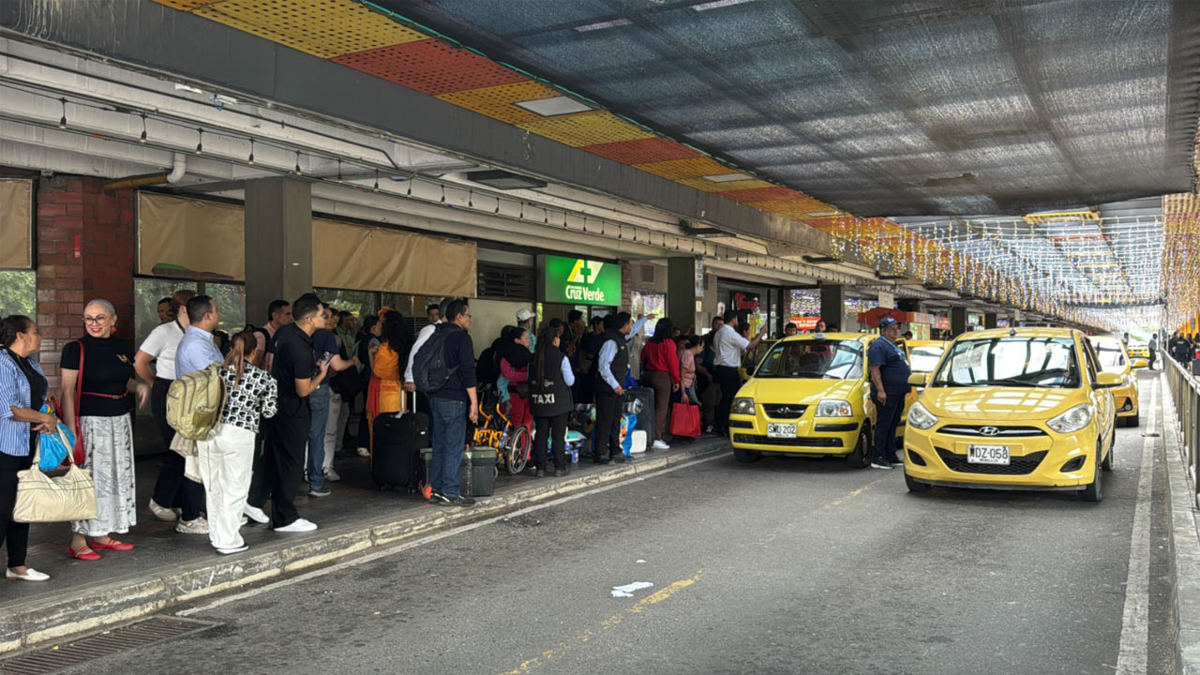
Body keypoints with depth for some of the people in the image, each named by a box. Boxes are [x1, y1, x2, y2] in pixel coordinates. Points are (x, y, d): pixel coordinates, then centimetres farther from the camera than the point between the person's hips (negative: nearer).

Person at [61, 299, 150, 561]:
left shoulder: (123, 348, 8)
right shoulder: (75, 349, -8)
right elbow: (68, 392, -11)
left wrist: (139, 385, -2)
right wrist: (70, 430, -17)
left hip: (120, 420, 7)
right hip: (90, 421, -6)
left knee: (116, 476, 11)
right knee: (88, 478, -6)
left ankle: (101, 535, 22)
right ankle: (78, 541, 2)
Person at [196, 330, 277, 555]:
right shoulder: (262, 378, -2)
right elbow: (268, 412, 4)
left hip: (208, 432, 4)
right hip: (238, 435, -4)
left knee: (213, 486, 16)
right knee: (235, 489, 5)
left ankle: (216, 535, 27)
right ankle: (228, 542, 7)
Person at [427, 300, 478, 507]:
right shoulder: (461, 337, -10)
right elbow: (468, 372, -16)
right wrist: (474, 402, -15)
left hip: (435, 397, 8)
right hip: (454, 399, -8)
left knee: (439, 446, 13)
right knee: (454, 447, -4)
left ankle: (435, 490, 17)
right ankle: (450, 493, -2)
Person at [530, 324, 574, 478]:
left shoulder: (534, 358, 3)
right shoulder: (561, 357, -9)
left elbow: (529, 379, 8)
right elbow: (570, 381, -5)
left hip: (538, 401, 4)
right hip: (558, 401, -4)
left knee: (541, 434, 8)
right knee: (558, 435, 4)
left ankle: (540, 468, 9)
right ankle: (559, 468, 7)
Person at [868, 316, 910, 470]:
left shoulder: (892, 346, 20)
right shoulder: (879, 346, -12)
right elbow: (875, 369, -20)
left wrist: (906, 388, 25)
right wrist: (880, 390, -27)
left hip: (898, 393, 10)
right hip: (887, 393, -10)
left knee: (893, 425, 14)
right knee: (883, 425, -7)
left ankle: (891, 456, 20)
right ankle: (879, 458, -4)